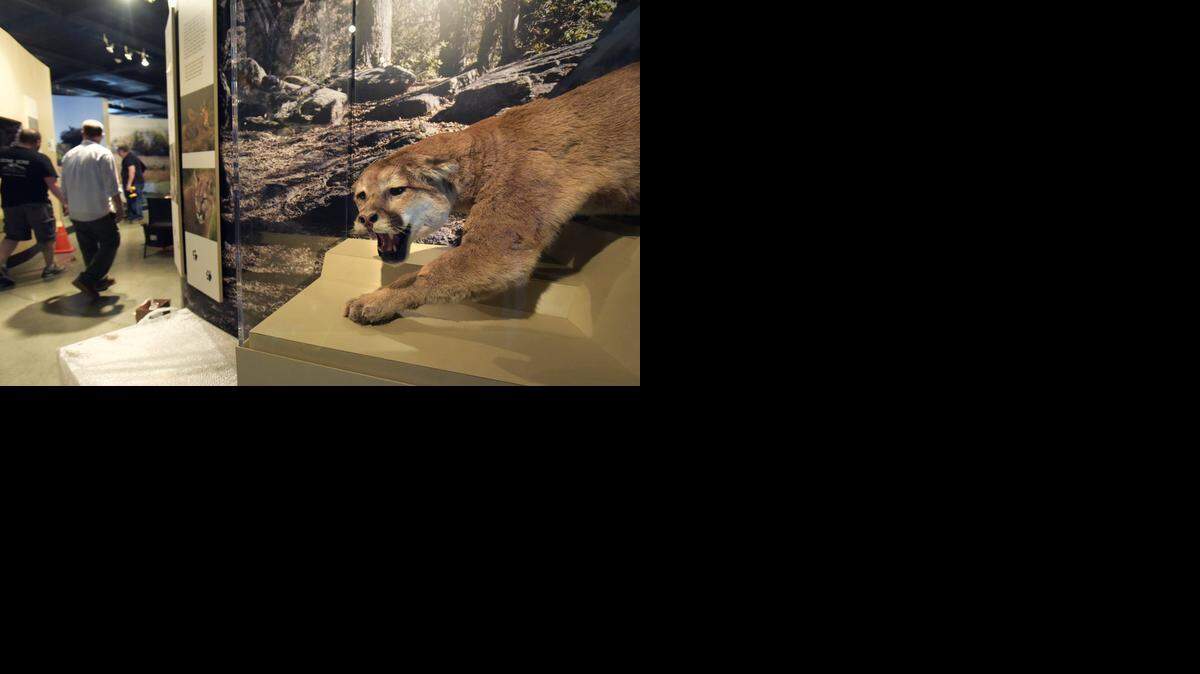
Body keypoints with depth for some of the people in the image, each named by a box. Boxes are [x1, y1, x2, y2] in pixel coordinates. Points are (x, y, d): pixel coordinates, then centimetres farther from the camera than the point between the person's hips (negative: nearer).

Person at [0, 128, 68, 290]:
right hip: (36, 204, -5)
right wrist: (64, 201, -9)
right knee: (46, 236, 13)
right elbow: (52, 184, -17)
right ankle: (50, 267, 22)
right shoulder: (40, 158, -13)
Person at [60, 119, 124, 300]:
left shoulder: (68, 155, 8)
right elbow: (113, 187, -13)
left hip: (77, 214, 6)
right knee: (110, 244, 3)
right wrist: (120, 209, -5)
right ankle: (87, 279, -9)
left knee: (89, 249, 16)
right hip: (99, 211, -6)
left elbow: (64, 189, 15)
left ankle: (99, 280, 25)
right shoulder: (103, 153, -9)